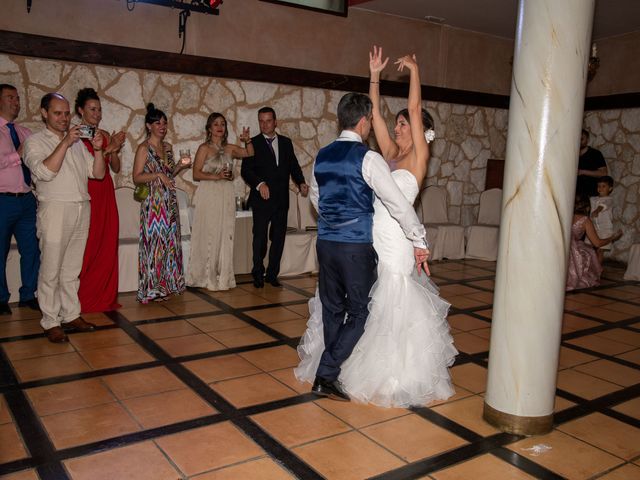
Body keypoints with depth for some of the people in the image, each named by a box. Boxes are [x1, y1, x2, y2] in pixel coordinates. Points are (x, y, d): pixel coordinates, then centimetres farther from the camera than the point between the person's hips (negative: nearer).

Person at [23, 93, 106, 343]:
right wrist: (64, 142, -16)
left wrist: (97, 150, -4)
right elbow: (45, 172, -15)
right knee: (51, 270, -2)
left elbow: (97, 173, 12)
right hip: (55, 209, -5)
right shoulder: (35, 141, 2)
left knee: (72, 269, 10)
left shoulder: (77, 142, 17)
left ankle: (71, 315, 17)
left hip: (82, 209, 5)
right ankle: (50, 322, 5)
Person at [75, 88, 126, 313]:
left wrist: (114, 150, -6)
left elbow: (116, 168, 11)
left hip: (106, 194, 6)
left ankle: (105, 297, 16)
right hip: (86, 194, -6)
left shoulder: (105, 135, 13)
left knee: (107, 245, 7)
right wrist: (106, 150, -17)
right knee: (87, 247, -4)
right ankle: (84, 299, 7)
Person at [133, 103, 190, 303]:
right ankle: (153, 288, 6)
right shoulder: (144, 148, -7)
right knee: (154, 241, -3)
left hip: (169, 201, 7)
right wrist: (158, 175, -22)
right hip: (153, 202, -7)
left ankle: (167, 283, 19)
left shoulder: (168, 147, 14)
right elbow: (137, 177, -11)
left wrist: (180, 165, 5)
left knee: (169, 241, 10)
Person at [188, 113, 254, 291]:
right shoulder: (204, 148, -2)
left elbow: (250, 153, 9)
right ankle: (208, 278, 8)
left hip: (226, 196, 5)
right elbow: (196, 174, -7)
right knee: (209, 236, -2)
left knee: (225, 236, 6)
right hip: (209, 195, -5)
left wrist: (247, 141, -8)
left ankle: (223, 277, 15)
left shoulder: (230, 148, 12)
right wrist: (216, 176, -18)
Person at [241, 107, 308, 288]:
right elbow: (245, 170, -7)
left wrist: (301, 183, -7)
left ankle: (272, 274, 18)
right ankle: (258, 274, 14)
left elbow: (293, 166, 11)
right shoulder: (253, 143, 0)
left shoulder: (286, 142, 12)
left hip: (282, 199, 4)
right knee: (260, 237, 1)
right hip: (262, 198, -3)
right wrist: (259, 183, -24)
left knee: (278, 238, 7)